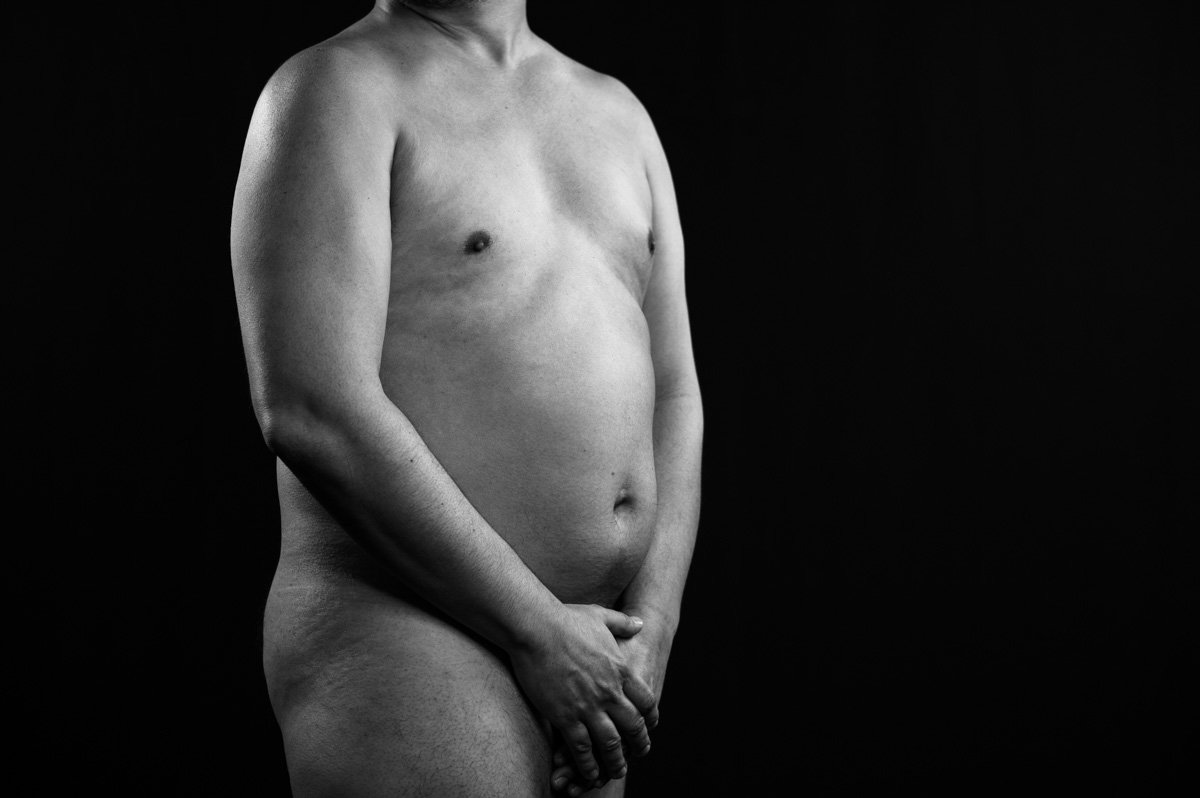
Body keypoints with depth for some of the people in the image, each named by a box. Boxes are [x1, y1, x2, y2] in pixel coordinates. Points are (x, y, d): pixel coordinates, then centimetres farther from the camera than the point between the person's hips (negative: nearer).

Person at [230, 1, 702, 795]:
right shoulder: (338, 90, -7)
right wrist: (538, 631, -14)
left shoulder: (617, 113, 13)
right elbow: (313, 415, -17)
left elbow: (674, 397, 10)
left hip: (586, 651, 6)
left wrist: (649, 633, -3)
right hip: (398, 645, -6)